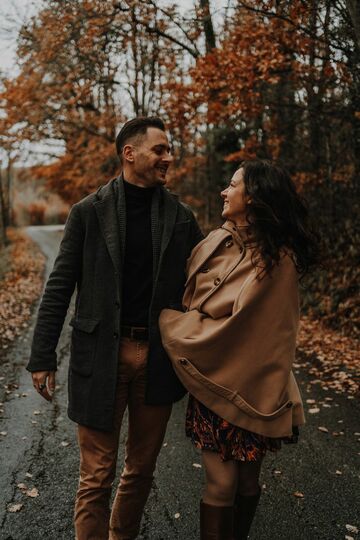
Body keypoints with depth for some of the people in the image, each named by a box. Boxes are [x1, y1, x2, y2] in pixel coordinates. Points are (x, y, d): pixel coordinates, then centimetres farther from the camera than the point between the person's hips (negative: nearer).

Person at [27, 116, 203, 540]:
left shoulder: (181, 217, 4)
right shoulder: (89, 212, -2)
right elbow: (59, 288, -2)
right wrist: (42, 357, -3)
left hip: (159, 357, 3)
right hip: (101, 356, -3)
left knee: (142, 469, 18)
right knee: (96, 476, 7)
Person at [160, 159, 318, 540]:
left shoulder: (278, 258, -16)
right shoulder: (216, 243, 0)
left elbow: (233, 321, -19)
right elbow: (188, 300, 11)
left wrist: (167, 321, -11)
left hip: (255, 384, -3)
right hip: (214, 379, 3)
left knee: (247, 479, 14)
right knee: (222, 483, 6)